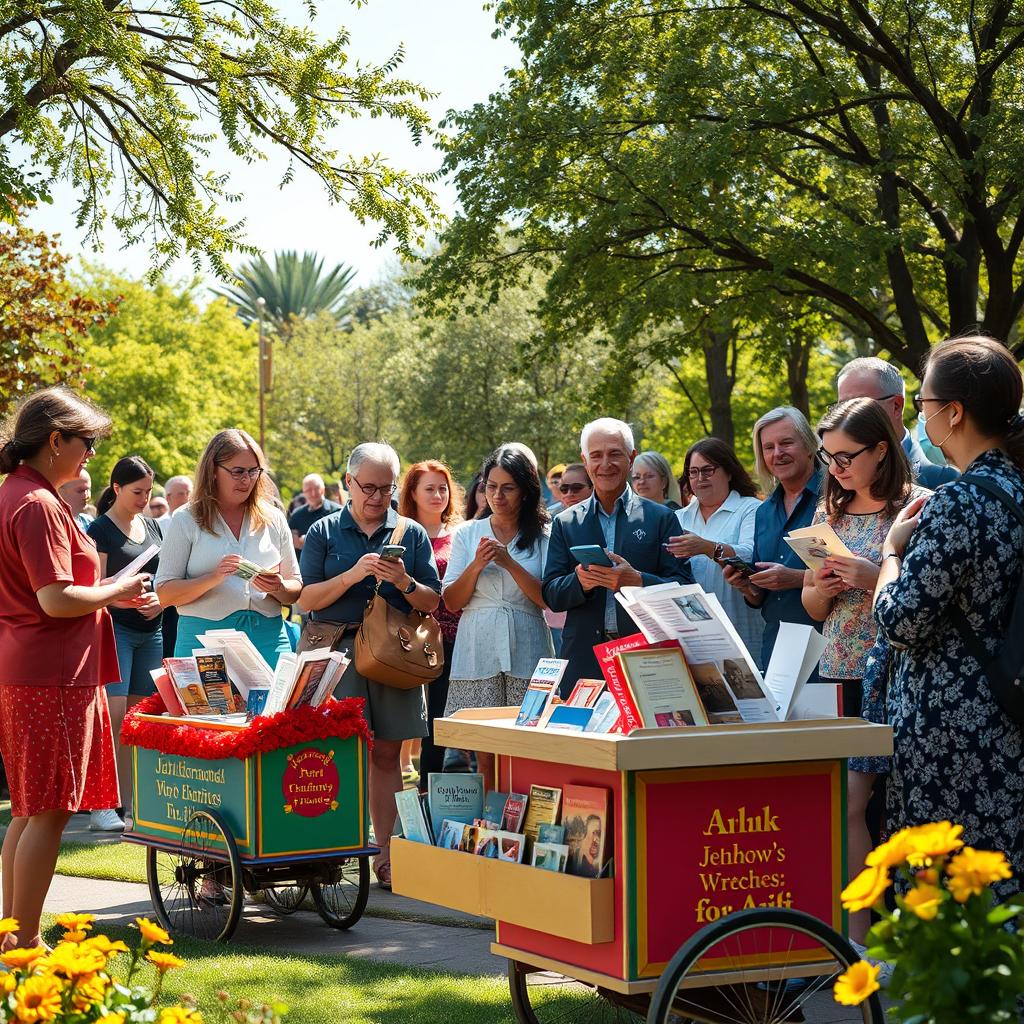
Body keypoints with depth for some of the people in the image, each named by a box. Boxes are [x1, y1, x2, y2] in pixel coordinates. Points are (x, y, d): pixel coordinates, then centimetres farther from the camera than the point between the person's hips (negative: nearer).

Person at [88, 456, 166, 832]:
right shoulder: (100, 530, -3)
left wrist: (161, 600, -1)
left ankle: (130, 797, 12)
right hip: (115, 629, -6)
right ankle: (101, 805, -13)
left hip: (150, 632, 6)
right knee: (113, 716, -13)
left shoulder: (153, 528, 15)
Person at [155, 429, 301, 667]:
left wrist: (279, 588, -8)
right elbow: (164, 594, -3)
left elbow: (297, 591, 15)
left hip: (267, 638, 2)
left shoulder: (273, 520, 12)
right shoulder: (186, 521, 3)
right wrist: (214, 578, -18)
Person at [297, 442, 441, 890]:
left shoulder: (412, 533, 11)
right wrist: (353, 574, -14)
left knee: (387, 754, 4)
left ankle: (385, 853, 9)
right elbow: (307, 599, 0)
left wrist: (404, 583, -12)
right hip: (339, 649, -2)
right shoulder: (324, 533, 7)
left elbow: (433, 601, 7)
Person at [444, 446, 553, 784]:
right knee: (486, 754, -2)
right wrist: (476, 566, -9)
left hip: (526, 651, -1)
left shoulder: (543, 537, 7)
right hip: (478, 651, 1)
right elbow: (451, 602, 6)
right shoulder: (468, 534, 12)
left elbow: (549, 599, -4)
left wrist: (509, 563, -12)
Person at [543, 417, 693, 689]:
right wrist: (581, 581, -15)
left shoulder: (661, 518, 6)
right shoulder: (565, 522, 11)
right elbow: (550, 596, 7)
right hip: (584, 661, 1)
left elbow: (683, 588, -1)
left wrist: (636, 580, -19)